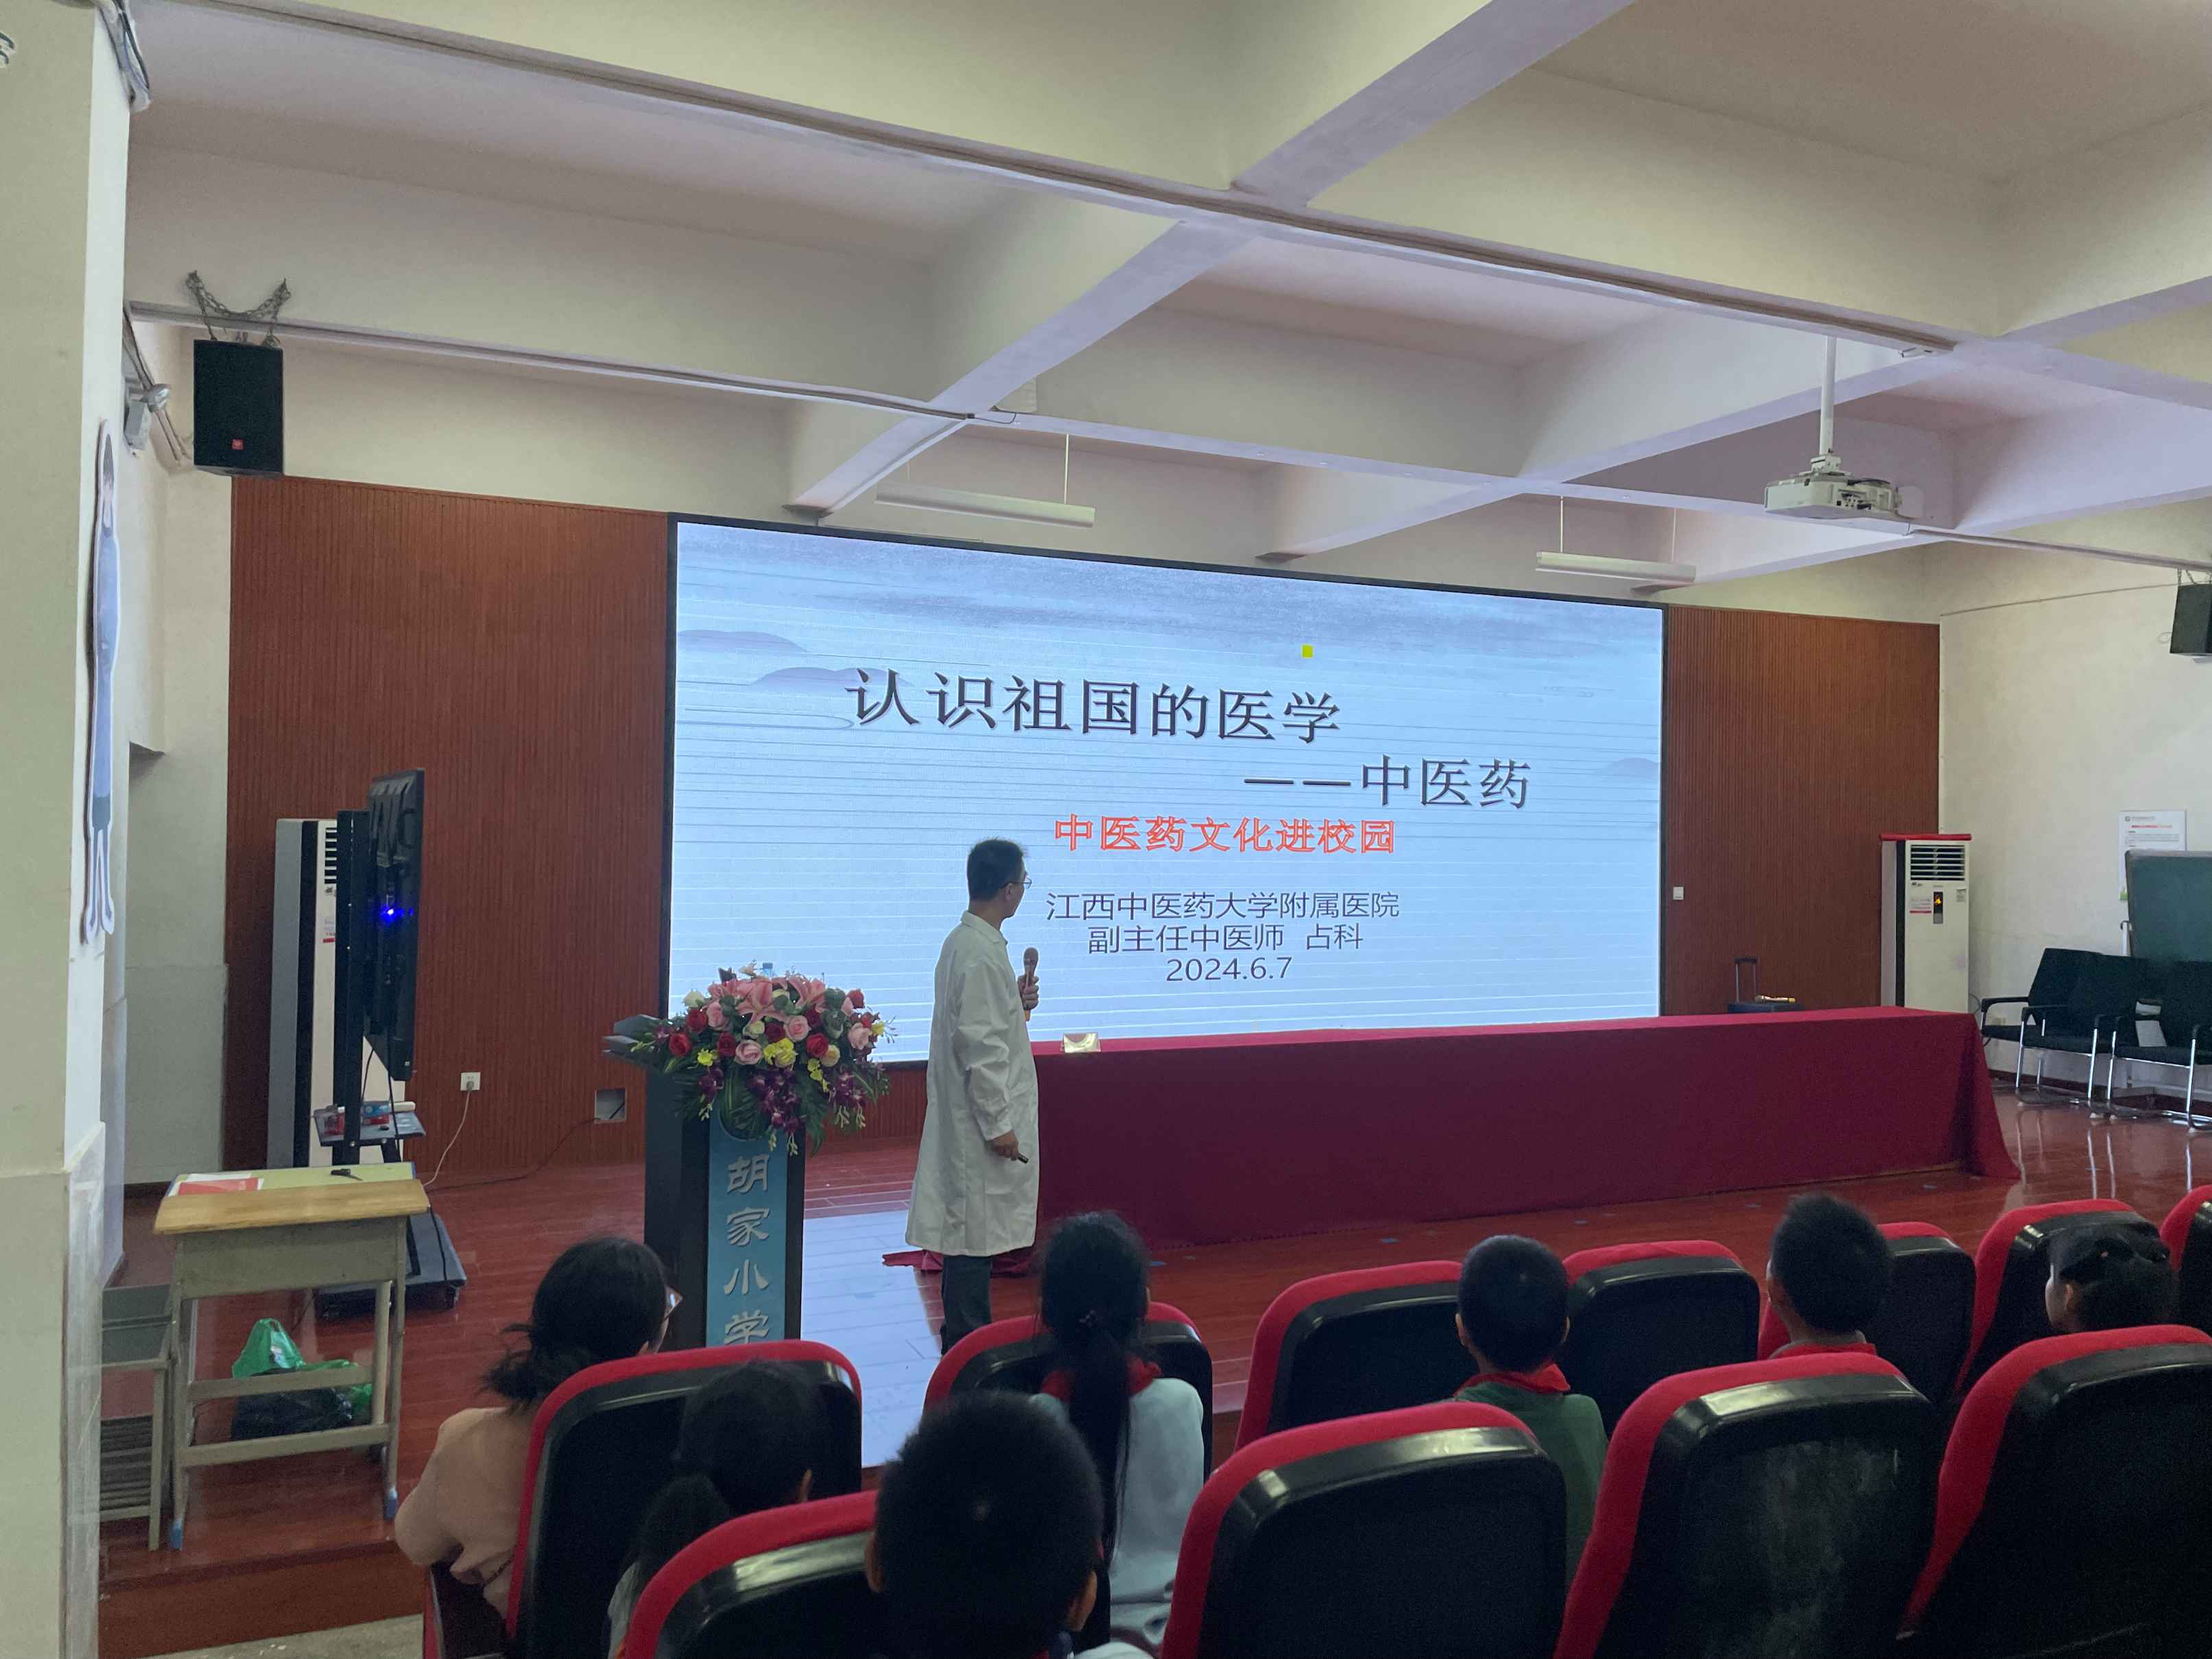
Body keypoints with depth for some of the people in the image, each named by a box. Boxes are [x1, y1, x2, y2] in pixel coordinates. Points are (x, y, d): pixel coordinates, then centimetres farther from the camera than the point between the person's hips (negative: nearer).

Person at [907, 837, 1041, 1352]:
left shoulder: (964, 942, 10)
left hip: (974, 1117, 10)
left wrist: (1017, 1003, 8)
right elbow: (979, 1046, -22)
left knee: (975, 1229, 17)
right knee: (976, 1230, -2)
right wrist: (998, 1124, -19)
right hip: (982, 1118, -10)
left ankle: (967, 1331, 28)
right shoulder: (982, 954, -21)